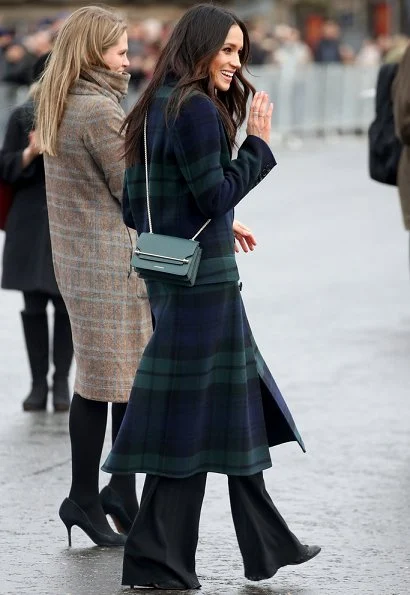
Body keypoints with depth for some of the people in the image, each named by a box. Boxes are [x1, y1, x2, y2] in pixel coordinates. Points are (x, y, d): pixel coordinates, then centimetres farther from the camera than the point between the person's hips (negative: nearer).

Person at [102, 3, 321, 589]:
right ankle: (156, 560, 4)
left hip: (169, 275, 10)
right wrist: (258, 145, -10)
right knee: (193, 414, -2)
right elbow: (216, 195, -19)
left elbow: (133, 208, 13)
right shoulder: (197, 110, -16)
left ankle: (268, 543, 23)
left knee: (238, 404, 16)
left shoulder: (156, 108, 12)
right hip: (202, 278, -10)